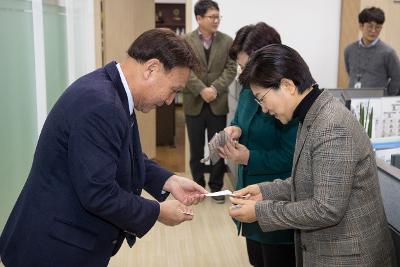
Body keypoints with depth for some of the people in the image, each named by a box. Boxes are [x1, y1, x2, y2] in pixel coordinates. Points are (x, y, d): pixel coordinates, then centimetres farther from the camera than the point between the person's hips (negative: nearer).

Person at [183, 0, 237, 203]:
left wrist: (215, 88, -16)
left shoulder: (227, 41, 4)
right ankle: (198, 185, 23)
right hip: (194, 103, -1)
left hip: (218, 103, 1)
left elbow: (231, 69, -2)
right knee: (196, 148, 9)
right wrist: (201, 90, -19)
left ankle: (216, 186, 19)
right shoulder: (185, 41, -1)